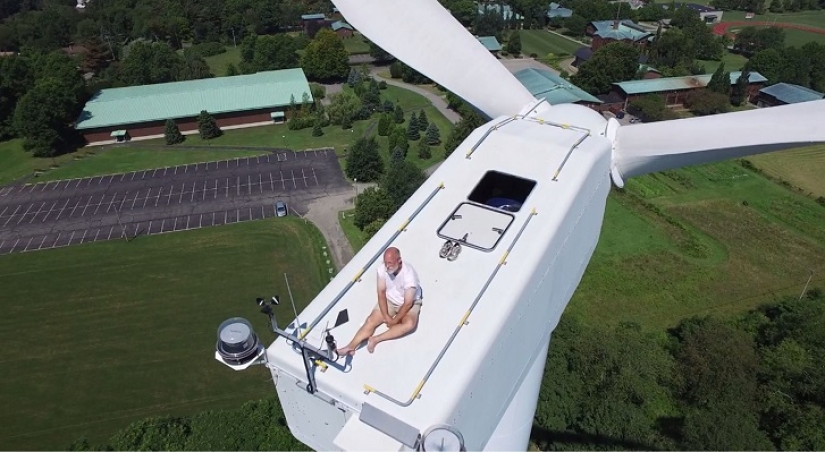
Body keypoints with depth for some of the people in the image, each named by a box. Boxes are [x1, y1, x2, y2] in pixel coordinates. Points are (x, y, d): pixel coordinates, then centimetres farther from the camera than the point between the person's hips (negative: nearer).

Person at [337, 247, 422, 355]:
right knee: (371, 320, -14)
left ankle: (375, 339, -26)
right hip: (389, 300, 4)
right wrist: (386, 316, -18)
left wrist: (394, 321, -19)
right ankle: (350, 347, -21)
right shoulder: (382, 269, -21)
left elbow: (408, 303, -26)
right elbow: (381, 293, -11)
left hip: (410, 303, -4)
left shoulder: (409, 275, -33)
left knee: (409, 324, -31)